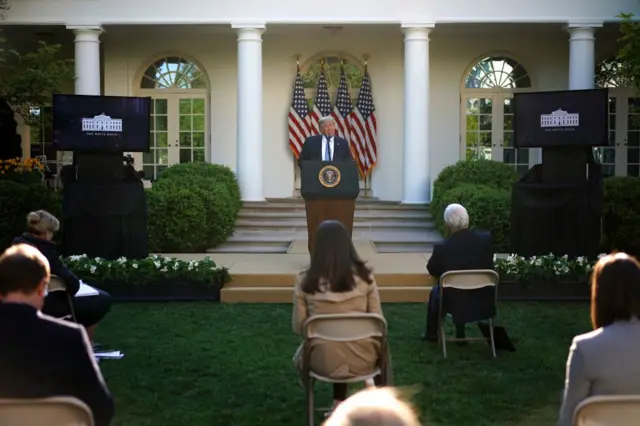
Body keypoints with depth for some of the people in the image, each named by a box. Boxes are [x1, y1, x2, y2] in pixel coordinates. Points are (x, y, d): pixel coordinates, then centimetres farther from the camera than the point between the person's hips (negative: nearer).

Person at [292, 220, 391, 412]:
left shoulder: (305, 280, -9)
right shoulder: (364, 276, -7)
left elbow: (298, 327, -3)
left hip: (324, 361, 0)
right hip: (361, 358, 1)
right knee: (381, 348, 36)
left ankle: (339, 404, 29)